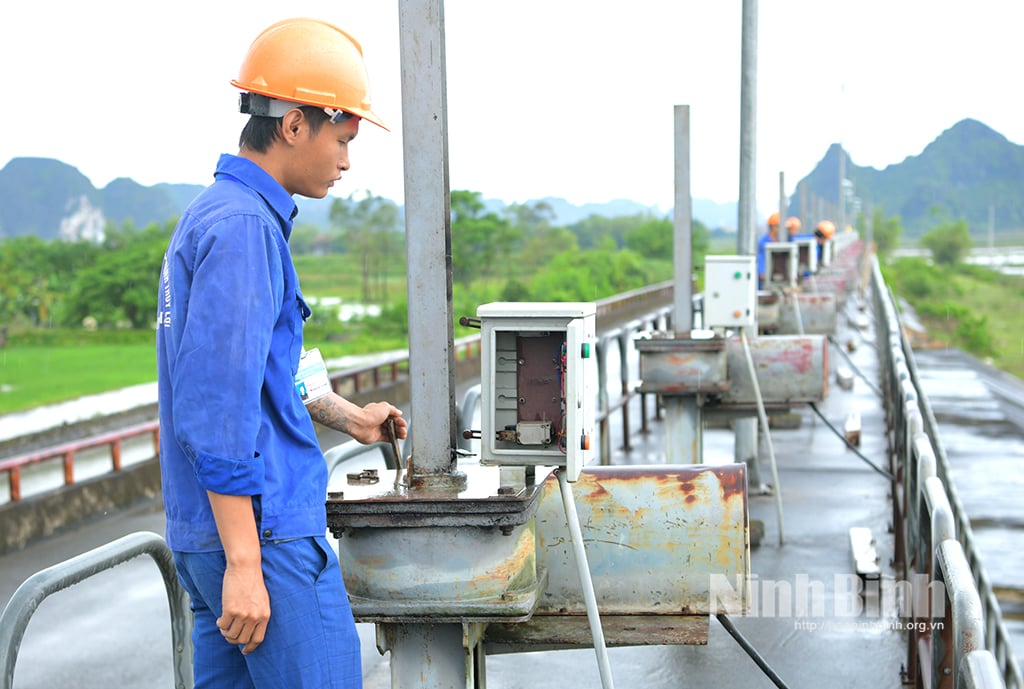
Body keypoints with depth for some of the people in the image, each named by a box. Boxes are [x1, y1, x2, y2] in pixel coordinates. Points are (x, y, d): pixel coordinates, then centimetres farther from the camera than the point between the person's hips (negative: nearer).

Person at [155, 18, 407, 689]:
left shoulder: (213, 211, 15)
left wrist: (347, 416, 30)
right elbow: (217, 411, -22)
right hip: (266, 531, -10)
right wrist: (243, 564, -22)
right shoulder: (243, 226, -17)